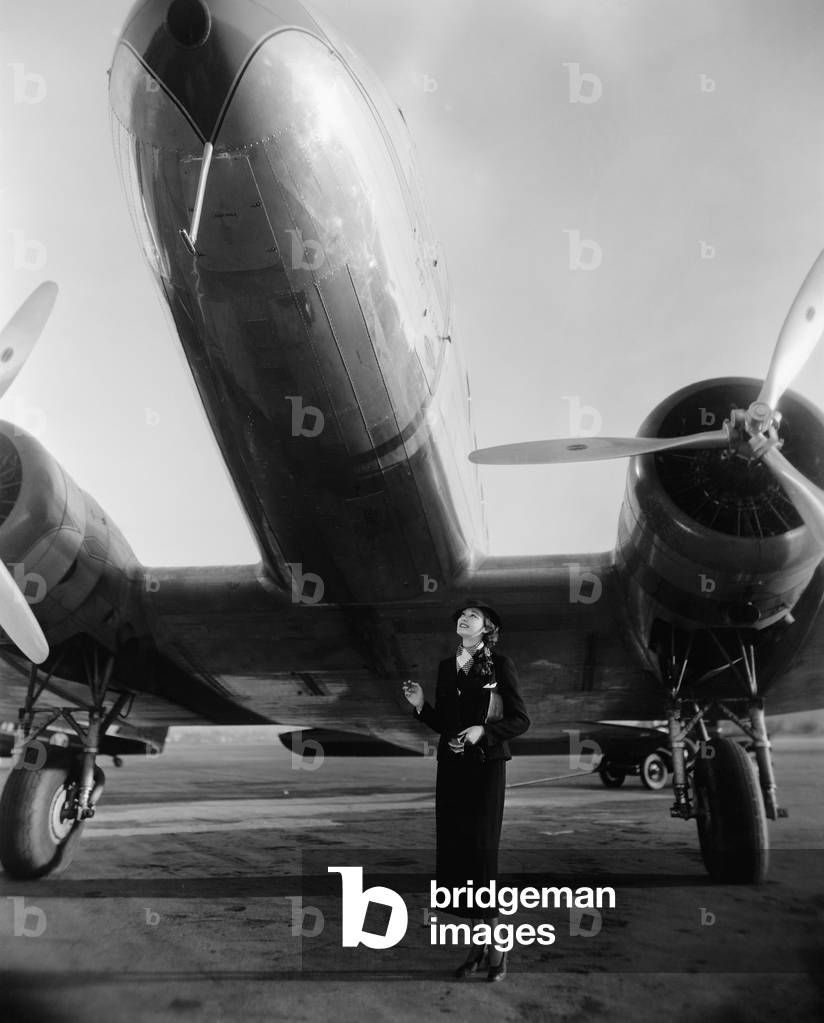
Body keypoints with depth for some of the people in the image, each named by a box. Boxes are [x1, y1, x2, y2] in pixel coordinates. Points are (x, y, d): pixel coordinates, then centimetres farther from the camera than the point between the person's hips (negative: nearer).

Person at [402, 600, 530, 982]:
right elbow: (443, 724, 12)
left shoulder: (500, 665, -4)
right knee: (455, 851, 5)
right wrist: (421, 705, -4)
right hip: (451, 768, 5)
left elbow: (520, 720, -5)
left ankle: (496, 945, 12)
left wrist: (483, 730, -17)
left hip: (485, 768, -5)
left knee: (480, 851, -4)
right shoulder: (447, 666, 11)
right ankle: (477, 943, 18)